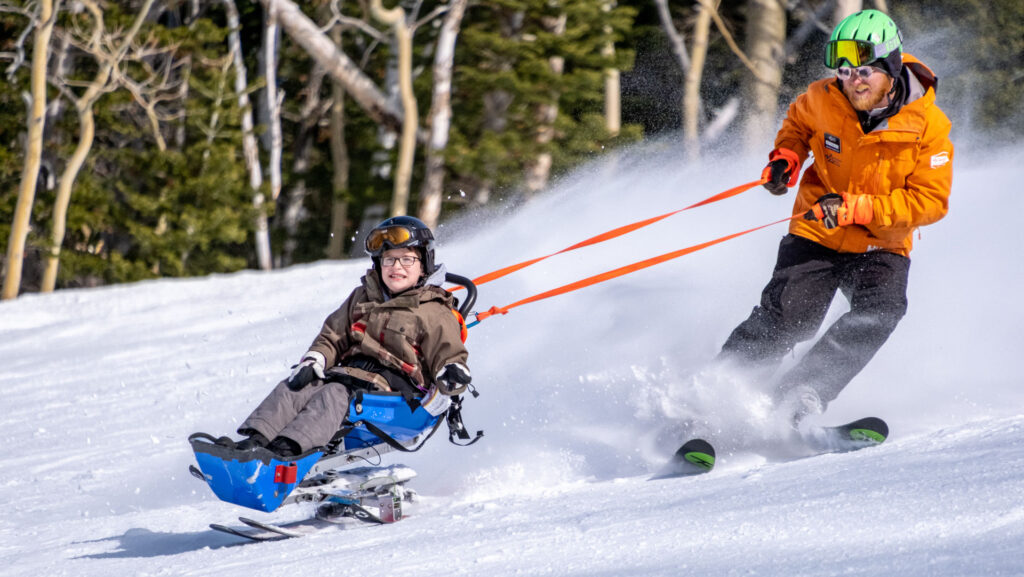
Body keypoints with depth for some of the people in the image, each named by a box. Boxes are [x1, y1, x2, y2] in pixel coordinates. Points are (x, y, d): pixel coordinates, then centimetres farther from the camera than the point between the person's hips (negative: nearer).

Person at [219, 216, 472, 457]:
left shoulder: (435, 314, 6)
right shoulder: (362, 298, 23)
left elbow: (449, 355, 1)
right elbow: (333, 337, 22)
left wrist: (453, 373, -25)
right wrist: (313, 362, 1)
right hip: (351, 372, 6)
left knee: (335, 394, -34)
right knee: (293, 388, -21)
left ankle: (286, 449, -57)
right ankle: (256, 439, -41)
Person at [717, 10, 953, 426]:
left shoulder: (928, 126, -16)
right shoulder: (824, 100, -8)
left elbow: (931, 200, -17)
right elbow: (798, 121, 17)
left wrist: (856, 208, -26)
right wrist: (786, 156, -4)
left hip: (881, 248, -1)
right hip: (816, 237, 1)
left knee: (879, 310, -29)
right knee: (785, 320, -19)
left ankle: (792, 399, -33)